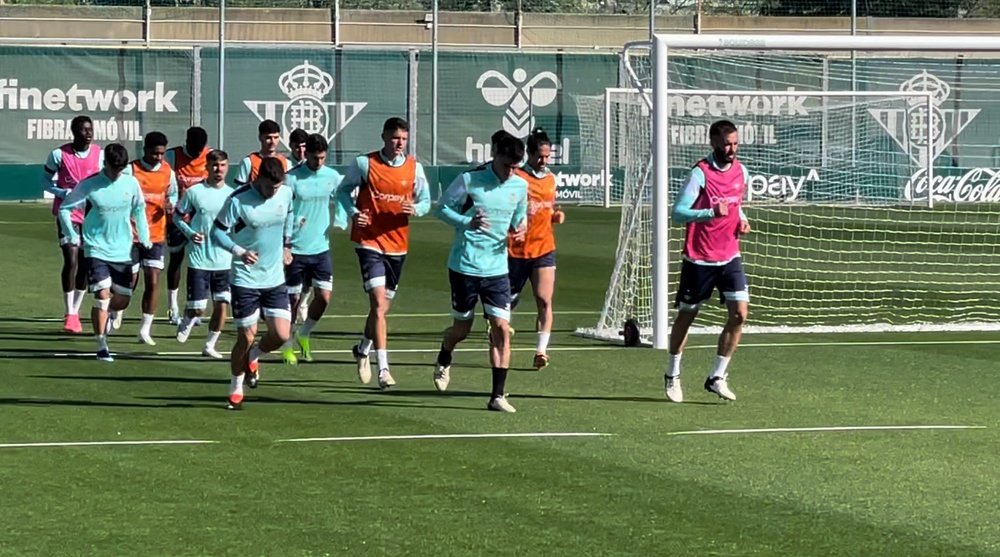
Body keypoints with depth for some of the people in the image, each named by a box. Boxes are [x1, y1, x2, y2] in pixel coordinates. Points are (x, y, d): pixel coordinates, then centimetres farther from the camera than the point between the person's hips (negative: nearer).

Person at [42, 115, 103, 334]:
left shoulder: (100, 155, 0)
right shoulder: (59, 155, -7)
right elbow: (46, 181, 2)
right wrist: (64, 193, -15)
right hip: (67, 214, -4)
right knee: (71, 260, -14)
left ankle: (75, 310, 23)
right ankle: (69, 314, -8)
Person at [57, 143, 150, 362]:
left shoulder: (131, 183, 1)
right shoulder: (89, 186, -10)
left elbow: (139, 209, 16)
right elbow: (64, 208, -2)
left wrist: (144, 237, 13)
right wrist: (72, 235, -11)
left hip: (123, 251, 4)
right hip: (97, 250, -4)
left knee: (122, 300, 7)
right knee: (102, 296, -14)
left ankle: (106, 315, 42)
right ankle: (102, 346, -7)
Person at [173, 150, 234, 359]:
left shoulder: (232, 195, 5)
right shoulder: (194, 192, -4)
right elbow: (177, 217, 5)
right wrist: (189, 233, -12)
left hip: (224, 261, 3)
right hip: (199, 260, -3)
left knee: (222, 304, -3)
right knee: (197, 308, -4)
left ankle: (210, 345, 13)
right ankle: (188, 320, 31)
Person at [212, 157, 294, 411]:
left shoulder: (286, 194, -2)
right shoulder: (238, 200, -17)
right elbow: (217, 231, -12)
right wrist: (239, 251, -27)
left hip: (275, 278, 4)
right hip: (245, 279, -4)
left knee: (281, 334, -5)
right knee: (246, 337, -3)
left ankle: (252, 357, 28)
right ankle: (236, 389, 18)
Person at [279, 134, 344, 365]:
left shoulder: (332, 177, 3)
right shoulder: (292, 178, -10)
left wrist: (341, 221, 2)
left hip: (321, 248, 4)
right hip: (296, 249, -4)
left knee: (324, 296, -4)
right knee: (293, 299, 3)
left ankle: (303, 334, 21)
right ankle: (286, 343, 21)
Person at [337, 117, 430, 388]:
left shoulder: (414, 168, 3)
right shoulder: (364, 163, -6)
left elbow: (425, 200, 9)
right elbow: (344, 190, 5)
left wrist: (415, 209, -14)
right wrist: (353, 212, -14)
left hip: (398, 244, 4)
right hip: (369, 241, -4)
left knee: (382, 306, 15)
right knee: (379, 303, -16)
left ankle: (363, 349, 42)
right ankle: (383, 369, -19)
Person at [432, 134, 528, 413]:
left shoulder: (520, 186, 3)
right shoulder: (469, 180, -11)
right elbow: (442, 208, -4)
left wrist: (520, 230, -4)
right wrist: (467, 222, -21)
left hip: (497, 269, 3)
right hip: (465, 265, -3)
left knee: (502, 329, -9)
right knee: (462, 329, 9)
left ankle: (497, 396, -5)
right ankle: (444, 361, 44)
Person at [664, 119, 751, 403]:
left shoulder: (741, 172, 6)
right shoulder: (700, 173, -15)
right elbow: (678, 213, -21)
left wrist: (742, 220, 3)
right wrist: (711, 213, -34)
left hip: (729, 257, 5)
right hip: (699, 259, -5)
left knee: (739, 313, -10)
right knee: (686, 316, 8)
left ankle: (717, 377, 1)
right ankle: (673, 375, 27)